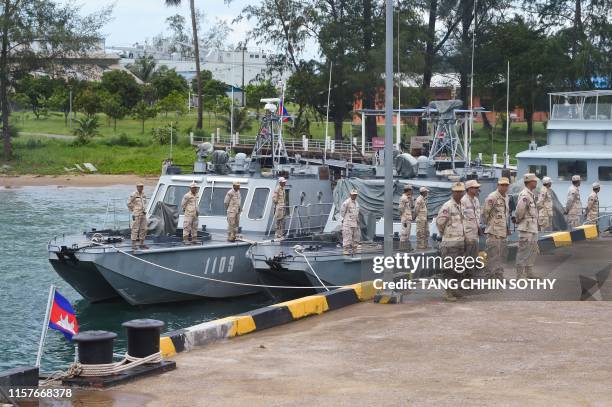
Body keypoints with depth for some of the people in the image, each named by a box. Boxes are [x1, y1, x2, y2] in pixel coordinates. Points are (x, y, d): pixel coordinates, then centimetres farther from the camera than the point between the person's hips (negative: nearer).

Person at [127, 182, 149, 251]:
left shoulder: (144, 195, 13)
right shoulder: (134, 195, -8)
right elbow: (129, 203, -6)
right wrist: (133, 210, -3)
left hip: (143, 214, 7)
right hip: (136, 215, -7)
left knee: (143, 229, 9)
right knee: (135, 229, -8)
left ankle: (142, 244, 17)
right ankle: (133, 245, -7)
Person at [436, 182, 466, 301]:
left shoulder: (461, 206, 12)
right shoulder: (447, 206, -13)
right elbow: (439, 222, -12)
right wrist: (444, 234, 0)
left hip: (460, 241, 8)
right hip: (450, 242, -8)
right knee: (450, 268, -5)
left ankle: (455, 290, 21)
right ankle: (449, 292, 0)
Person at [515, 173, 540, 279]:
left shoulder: (531, 194, 15)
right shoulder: (524, 195, -19)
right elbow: (520, 210, -26)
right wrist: (518, 219, -10)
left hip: (533, 228, 10)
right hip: (526, 228, -10)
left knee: (533, 251, 17)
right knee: (523, 252, -4)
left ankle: (529, 273, 26)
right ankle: (520, 275, 1)